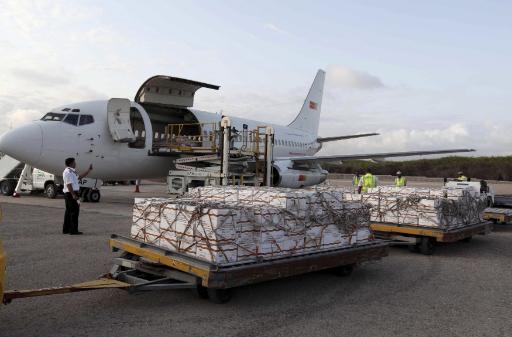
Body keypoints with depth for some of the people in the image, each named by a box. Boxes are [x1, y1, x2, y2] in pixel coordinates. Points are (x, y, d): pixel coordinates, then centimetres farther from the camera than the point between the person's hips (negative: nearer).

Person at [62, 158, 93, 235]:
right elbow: (68, 184, -23)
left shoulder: (72, 171, 17)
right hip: (71, 194, -11)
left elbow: (80, 177, 22)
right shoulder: (68, 172, -16)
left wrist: (89, 170, 20)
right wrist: (73, 195, -26)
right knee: (74, 211, -8)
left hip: (70, 194, 11)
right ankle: (73, 230, -6)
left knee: (69, 211, 14)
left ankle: (66, 229, 21)